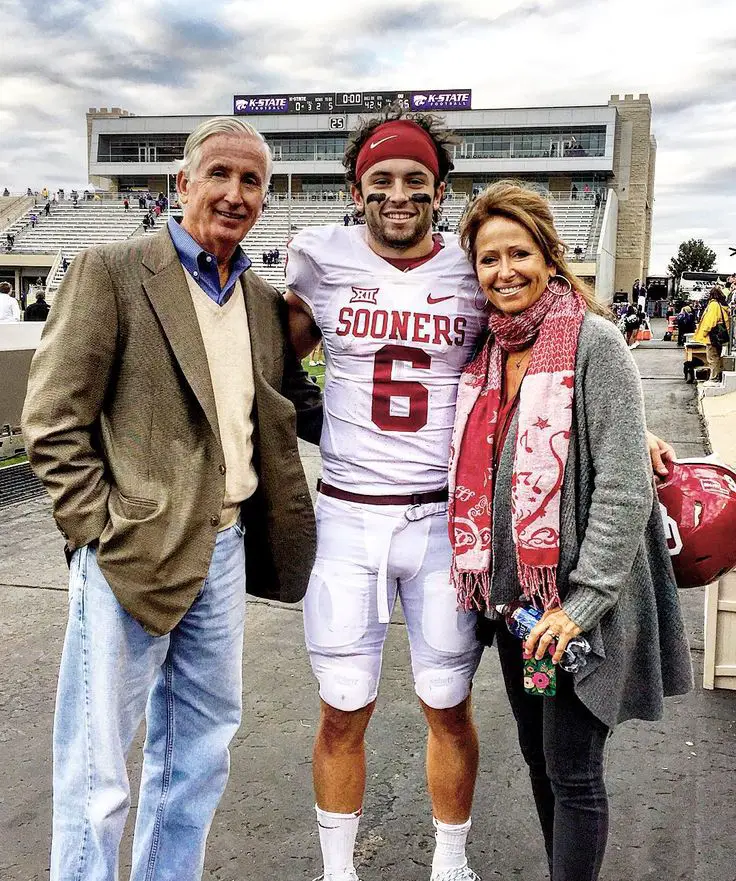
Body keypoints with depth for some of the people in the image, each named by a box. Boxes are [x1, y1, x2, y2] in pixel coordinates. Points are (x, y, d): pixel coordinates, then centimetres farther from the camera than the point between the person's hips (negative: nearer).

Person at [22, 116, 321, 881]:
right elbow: (53, 422, -10)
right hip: (130, 555, -6)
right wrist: (100, 530, -14)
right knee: (98, 773, 4)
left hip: (224, 550, 7)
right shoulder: (111, 271, -7)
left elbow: (294, 409, 17)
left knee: (198, 755, 20)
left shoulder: (264, 302, 11)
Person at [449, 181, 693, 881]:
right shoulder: (486, 352, 7)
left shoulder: (594, 342, -12)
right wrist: (488, 580, 10)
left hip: (578, 602, -6)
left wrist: (582, 600, -18)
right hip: (512, 594, 7)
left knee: (572, 773, 4)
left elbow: (623, 485, -16)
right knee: (538, 756, 19)